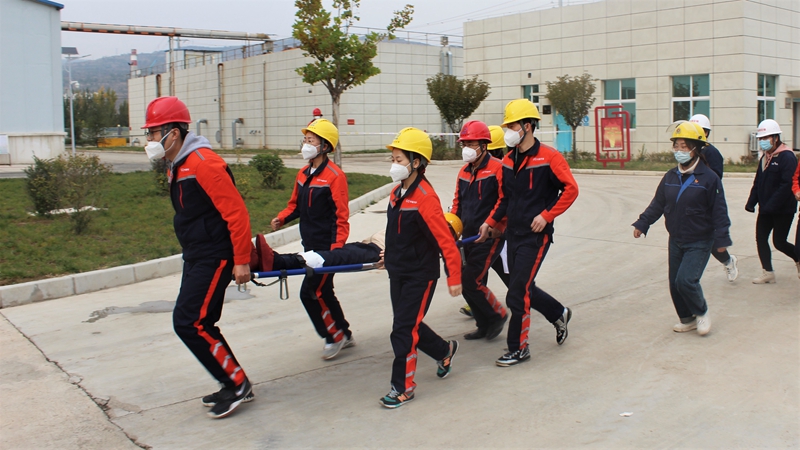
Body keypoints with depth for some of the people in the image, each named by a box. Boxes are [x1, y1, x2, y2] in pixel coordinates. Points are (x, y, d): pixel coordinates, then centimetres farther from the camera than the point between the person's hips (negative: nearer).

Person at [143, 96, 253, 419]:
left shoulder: (204, 163, -19)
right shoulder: (176, 166, 13)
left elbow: (236, 212, -20)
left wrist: (242, 261, -19)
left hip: (213, 258, -10)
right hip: (195, 258, 10)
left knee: (189, 323, -11)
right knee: (199, 325, 11)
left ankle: (237, 385, 2)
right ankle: (234, 385, 23)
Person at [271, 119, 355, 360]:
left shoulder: (334, 175, -14)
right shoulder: (303, 174, 9)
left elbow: (342, 215, -16)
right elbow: (296, 204, 17)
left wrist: (337, 247, -23)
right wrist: (281, 218, -2)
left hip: (327, 246, -8)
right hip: (311, 244, 8)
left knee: (310, 292, -9)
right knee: (323, 292, 15)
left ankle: (335, 336, 9)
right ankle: (345, 334, 30)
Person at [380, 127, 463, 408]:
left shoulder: (425, 198, -22)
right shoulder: (397, 193, 4)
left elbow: (445, 240, -21)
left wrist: (454, 278, -18)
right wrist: (390, 256, 22)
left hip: (420, 276, -8)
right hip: (397, 273, 8)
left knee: (404, 331, -4)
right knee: (409, 324, 17)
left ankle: (403, 388, 9)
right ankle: (444, 351, 42)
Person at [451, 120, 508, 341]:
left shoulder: (497, 168, -12)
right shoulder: (464, 172, 12)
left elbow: (504, 201, -17)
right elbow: (457, 203, 19)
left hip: (490, 236, -8)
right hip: (469, 237, 8)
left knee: (470, 281, -12)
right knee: (471, 283, 8)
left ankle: (497, 315, 9)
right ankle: (485, 325, 24)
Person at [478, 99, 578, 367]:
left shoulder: (548, 157, -12)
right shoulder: (508, 161, 9)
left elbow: (570, 189, -12)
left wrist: (546, 215, -18)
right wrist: (491, 222, 10)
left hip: (535, 235, -7)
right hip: (513, 234, 7)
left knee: (518, 292, -8)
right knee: (523, 288, 14)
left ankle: (518, 349, 6)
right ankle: (559, 314, 39)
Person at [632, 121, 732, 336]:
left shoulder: (709, 178, -12)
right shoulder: (670, 177, 4)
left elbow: (719, 211, -11)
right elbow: (657, 204, 8)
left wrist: (721, 238, -14)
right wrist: (642, 224, -1)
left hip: (699, 243, -6)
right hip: (676, 241, 6)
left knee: (686, 280, -16)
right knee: (675, 284, 9)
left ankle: (702, 313, 10)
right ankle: (688, 319, 28)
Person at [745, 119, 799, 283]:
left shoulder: (787, 157, -16)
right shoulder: (765, 157, 11)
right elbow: (758, 182, 14)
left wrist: (771, 205, -27)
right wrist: (751, 202, 2)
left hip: (783, 210, -8)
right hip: (766, 209, 8)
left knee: (779, 242, 0)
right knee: (760, 238, 2)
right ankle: (768, 273, 9)